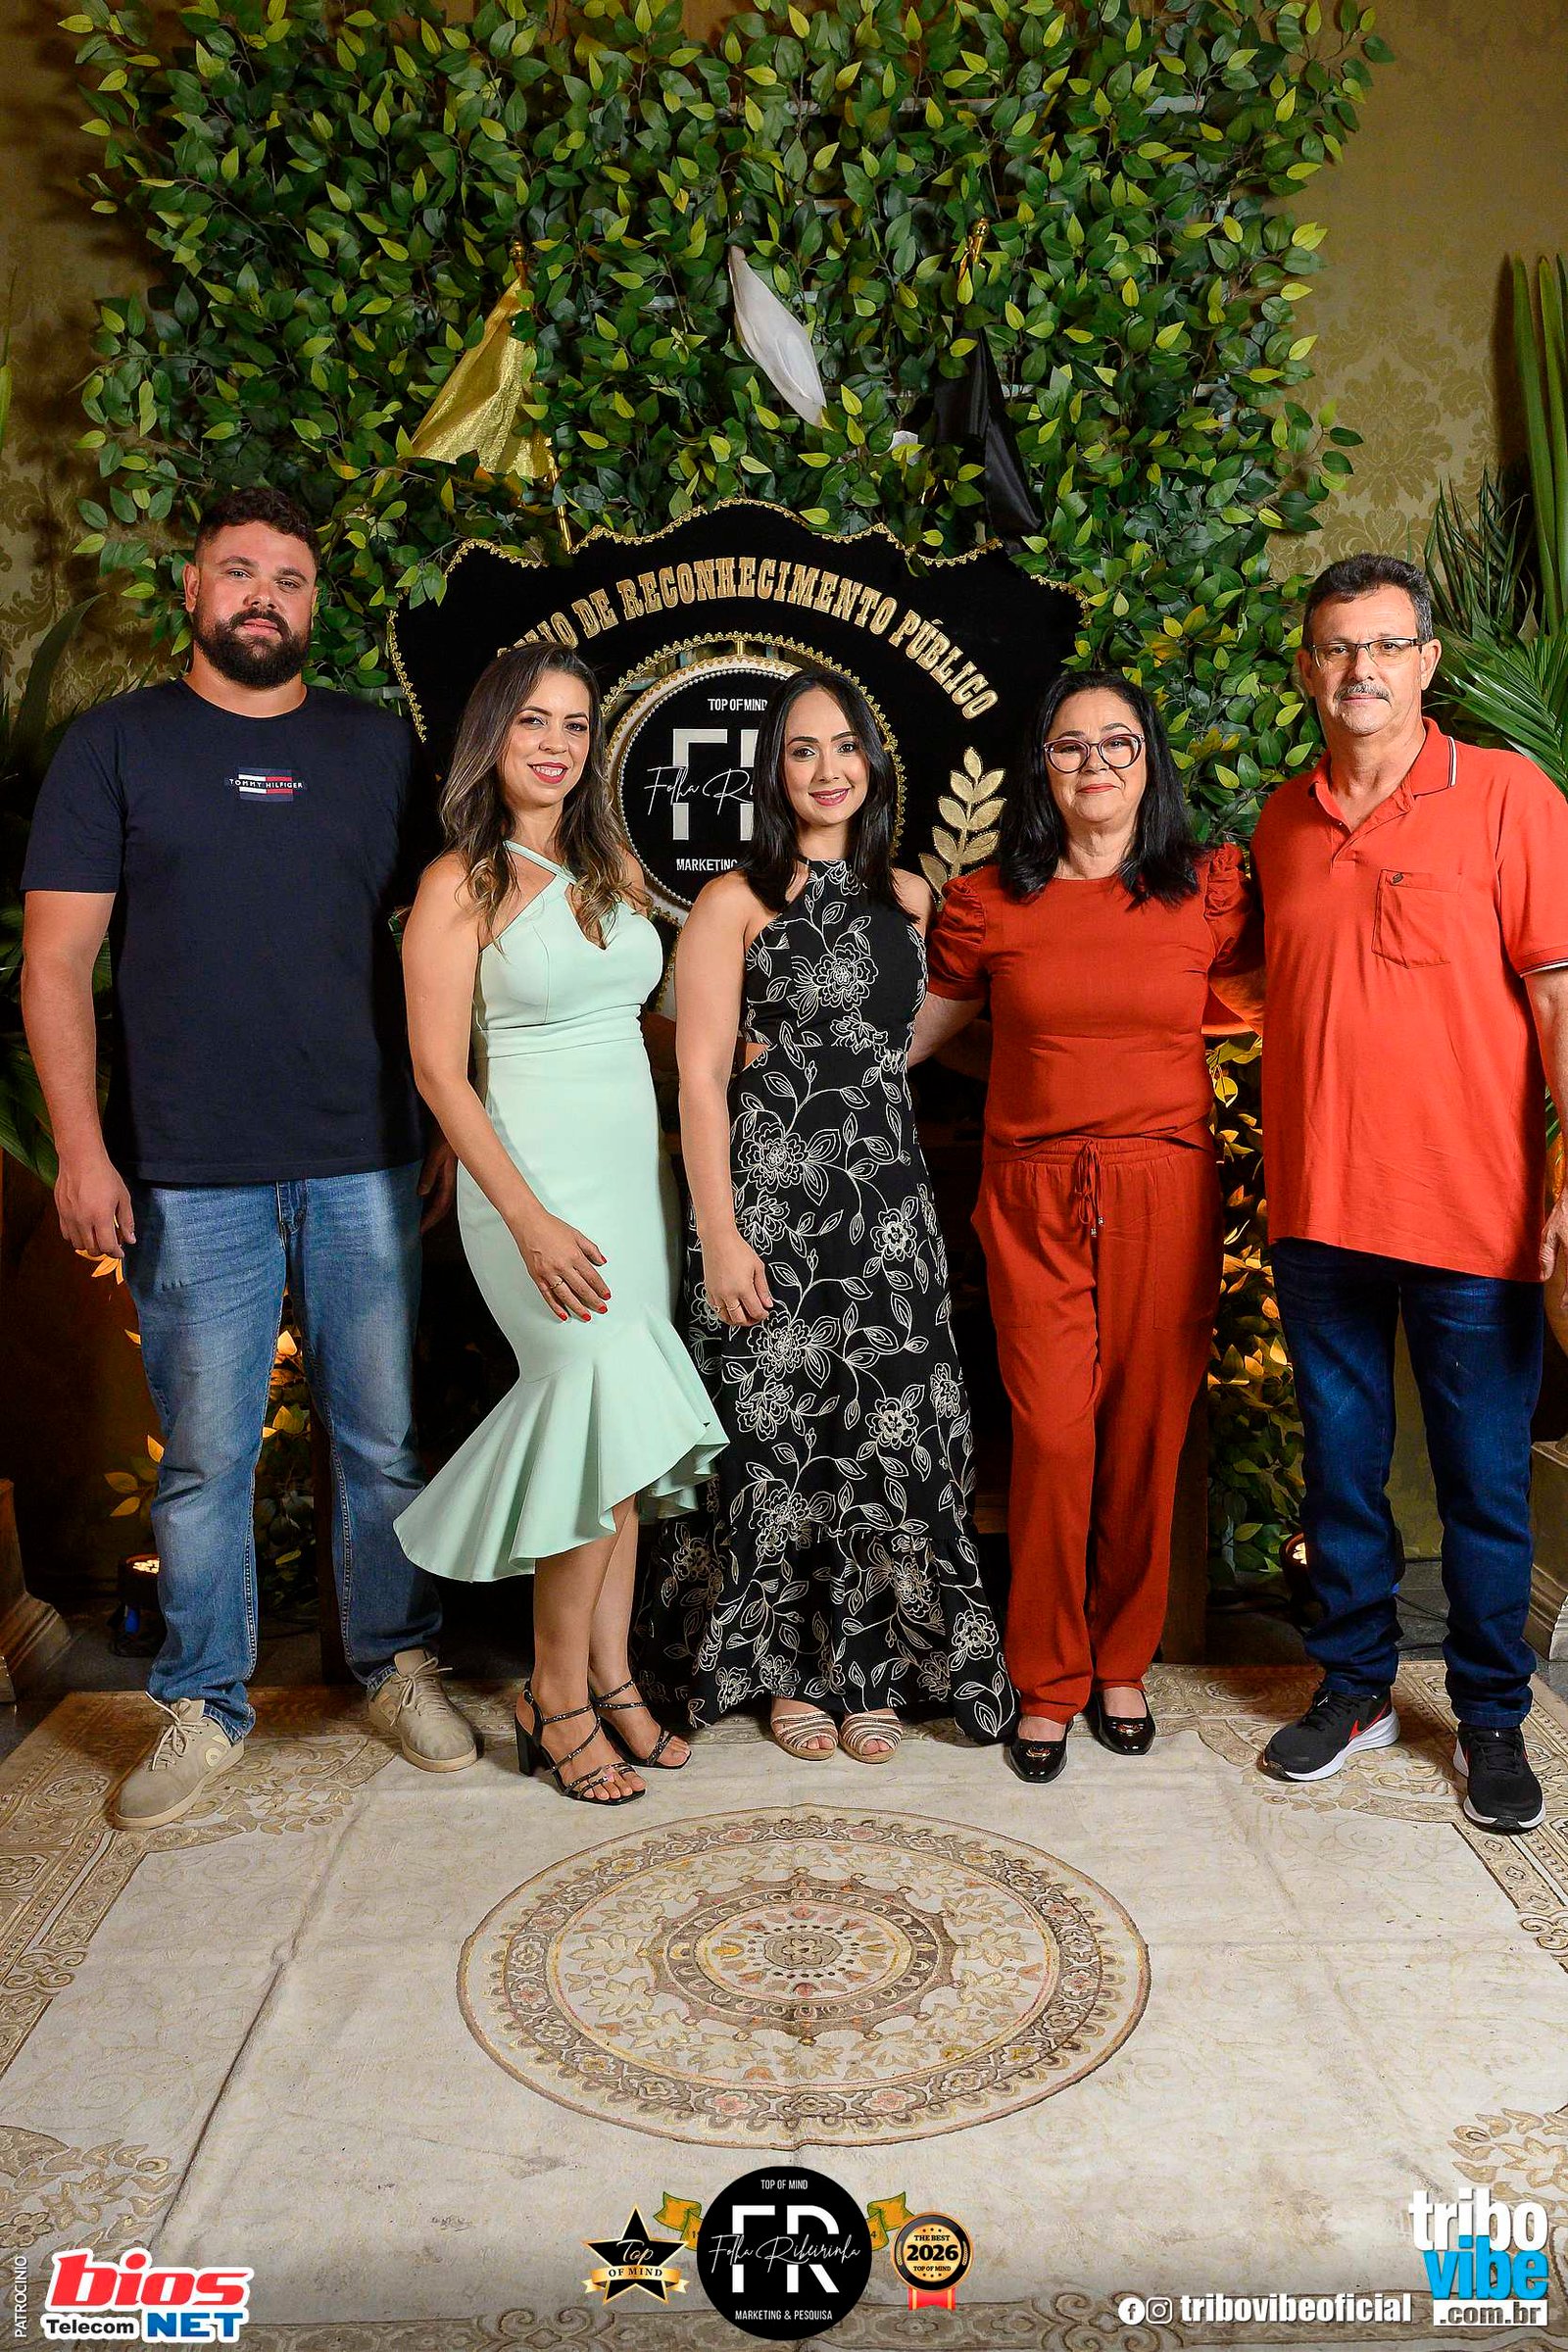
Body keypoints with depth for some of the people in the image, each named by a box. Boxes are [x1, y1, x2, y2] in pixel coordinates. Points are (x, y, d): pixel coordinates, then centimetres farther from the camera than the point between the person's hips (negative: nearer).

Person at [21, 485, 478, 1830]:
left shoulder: (378, 747, 11)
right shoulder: (117, 744, 5)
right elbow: (58, 958, 1)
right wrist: (81, 1145, -8)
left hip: (366, 1164, 2)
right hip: (190, 1176, -1)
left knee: (383, 1439, 9)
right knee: (204, 1457, 6)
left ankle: (398, 1667, 27)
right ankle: (204, 1709, 23)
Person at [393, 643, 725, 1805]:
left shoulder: (617, 868, 11)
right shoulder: (460, 885, -6)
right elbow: (440, 1071, -10)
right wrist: (530, 1220, -16)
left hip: (639, 1175, 6)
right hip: (537, 1182, -6)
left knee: (626, 1434, 7)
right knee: (616, 1418, -11)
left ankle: (610, 1676, 20)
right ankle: (558, 1697, 6)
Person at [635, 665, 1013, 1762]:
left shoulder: (909, 897, 11)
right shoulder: (736, 901, -4)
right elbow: (701, 1076, -9)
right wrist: (720, 1236, -14)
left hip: (887, 1189, 4)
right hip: (773, 1190, -4)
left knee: (890, 1425, 5)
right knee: (780, 1430, 4)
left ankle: (869, 1666, 22)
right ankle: (789, 1668, 23)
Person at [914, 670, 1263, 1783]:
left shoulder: (1209, 890, 5)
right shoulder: (987, 902, 5)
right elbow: (913, 1030, 14)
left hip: (1167, 1193, 1)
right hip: (1034, 1199, 0)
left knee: (1146, 1437, 5)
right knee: (1052, 1440, -4)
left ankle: (1122, 1663, 26)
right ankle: (1048, 1682, 15)